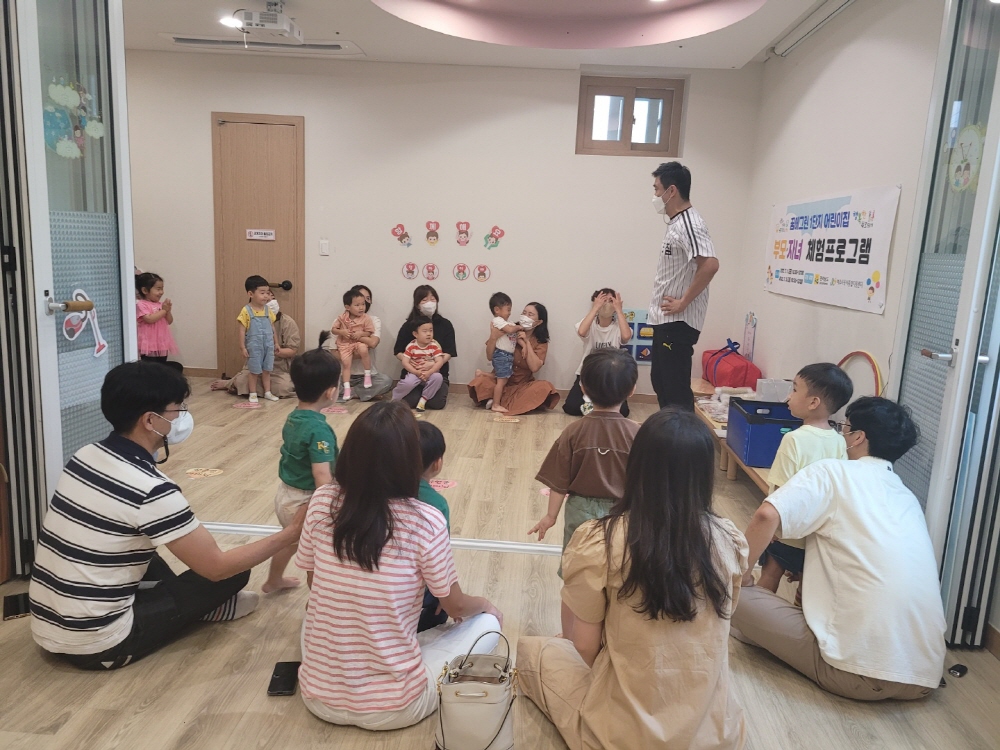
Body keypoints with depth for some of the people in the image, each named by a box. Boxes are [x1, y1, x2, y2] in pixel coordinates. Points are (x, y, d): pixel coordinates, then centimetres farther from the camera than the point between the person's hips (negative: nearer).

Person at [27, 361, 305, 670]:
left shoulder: (86, 455, 0)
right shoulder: (151, 489, -24)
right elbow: (217, 567, -17)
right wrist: (291, 533, -8)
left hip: (46, 629, 8)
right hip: (96, 646, -8)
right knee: (234, 573, 0)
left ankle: (200, 605, 23)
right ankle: (207, 608, 28)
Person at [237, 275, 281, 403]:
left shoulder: (268, 310, 4)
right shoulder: (246, 311, -11)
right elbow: (241, 330, -10)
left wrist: (276, 342, 14)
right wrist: (242, 347, -11)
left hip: (268, 345, 5)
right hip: (254, 347, -4)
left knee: (266, 370, 13)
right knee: (254, 371, 5)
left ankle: (267, 392, 23)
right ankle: (253, 394, 17)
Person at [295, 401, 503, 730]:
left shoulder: (322, 502, -12)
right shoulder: (425, 522, -22)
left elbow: (313, 582, 5)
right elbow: (456, 607, -5)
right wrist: (484, 604, 19)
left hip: (318, 696, 4)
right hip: (391, 708, -4)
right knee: (488, 622, 14)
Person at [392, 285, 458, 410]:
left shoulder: (445, 325, 2)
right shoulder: (408, 326, 4)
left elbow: (448, 353, -6)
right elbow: (398, 352, 4)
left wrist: (432, 369, -21)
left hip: (438, 372, 0)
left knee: (437, 403, -21)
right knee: (409, 402, -22)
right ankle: (421, 392, 16)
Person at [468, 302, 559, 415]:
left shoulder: (541, 342, -2)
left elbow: (534, 368, -17)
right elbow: (490, 357, -12)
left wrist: (527, 343, -17)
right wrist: (493, 335, -26)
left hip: (523, 385, 1)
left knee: (544, 387, -31)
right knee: (479, 382, -31)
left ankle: (500, 400, -21)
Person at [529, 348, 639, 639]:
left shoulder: (575, 432, -13)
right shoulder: (636, 433, -14)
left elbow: (559, 481, -8)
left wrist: (551, 515, 5)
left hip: (580, 511, 0)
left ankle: (569, 639, 29)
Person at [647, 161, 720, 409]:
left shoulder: (689, 224, -17)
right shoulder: (676, 222, 14)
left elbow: (710, 265, -31)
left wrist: (683, 302, -23)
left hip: (678, 322, -11)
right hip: (665, 319, 11)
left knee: (676, 388, -5)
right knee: (660, 381, 18)